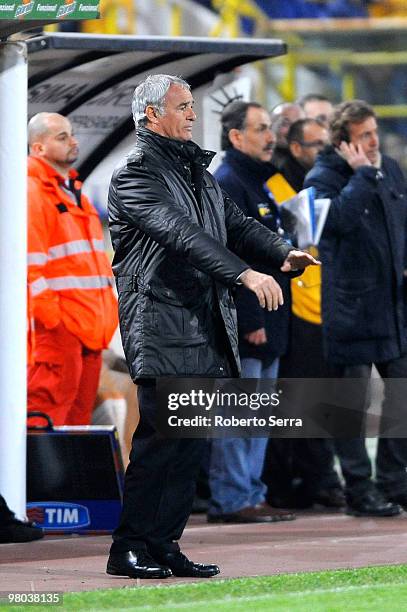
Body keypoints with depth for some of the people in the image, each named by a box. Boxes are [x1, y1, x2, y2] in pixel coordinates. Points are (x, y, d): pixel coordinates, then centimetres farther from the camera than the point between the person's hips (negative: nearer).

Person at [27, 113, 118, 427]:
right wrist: (48, 314, -20)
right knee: (50, 401, -13)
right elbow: (29, 261, -17)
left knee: (80, 410, 11)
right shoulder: (32, 192, -10)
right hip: (55, 326, -10)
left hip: (88, 324, 10)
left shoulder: (73, 192, 22)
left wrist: (108, 310, 21)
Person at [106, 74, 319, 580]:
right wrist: (245, 274, -30)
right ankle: (128, 549, -3)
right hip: (162, 326, -8)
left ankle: (163, 546, 10)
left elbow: (235, 224, 14)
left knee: (191, 443, 6)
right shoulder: (135, 174, -8)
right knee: (160, 435, -10)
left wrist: (283, 255, -7)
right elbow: (181, 233, -21)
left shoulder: (197, 171, 21)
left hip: (208, 328, 8)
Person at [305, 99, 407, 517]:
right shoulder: (323, 178, -9)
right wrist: (362, 174, -21)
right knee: (353, 402, -1)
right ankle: (359, 489, 5)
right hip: (351, 307, -7)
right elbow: (339, 217, -29)